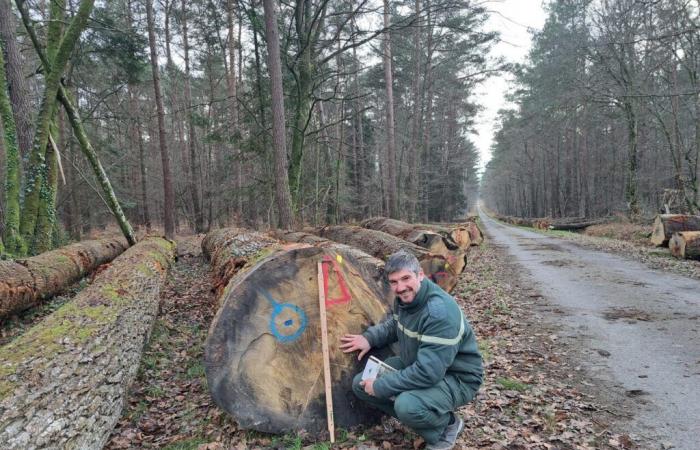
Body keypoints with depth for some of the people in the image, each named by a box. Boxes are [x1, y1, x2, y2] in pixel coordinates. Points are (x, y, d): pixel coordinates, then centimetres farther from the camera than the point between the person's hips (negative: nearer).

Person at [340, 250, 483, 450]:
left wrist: (380, 386, -24)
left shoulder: (440, 312, -33)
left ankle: (446, 425, -1)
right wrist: (370, 338, 1)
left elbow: (427, 373, -35)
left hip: (456, 378, -8)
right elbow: (395, 325, 19)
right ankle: (424, 419, 10)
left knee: (407, 406, -36)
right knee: (360, 384, 2)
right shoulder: (405, 298, -5)